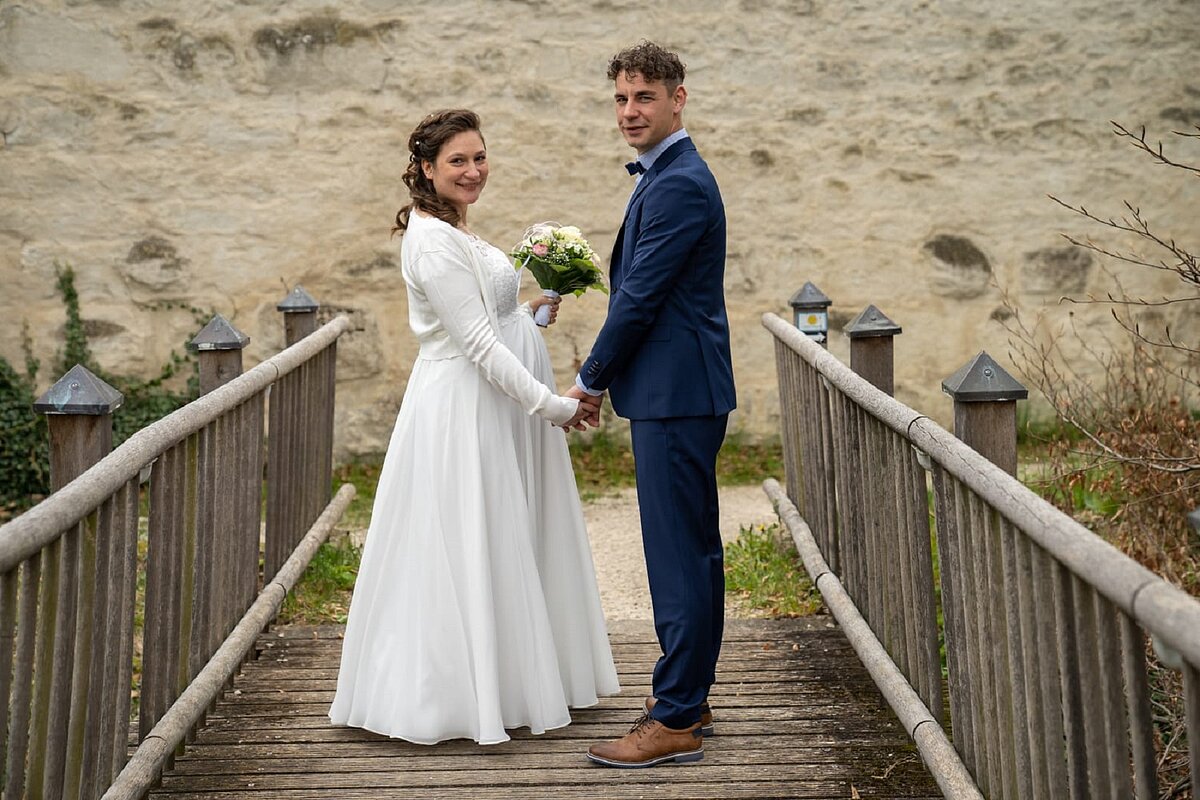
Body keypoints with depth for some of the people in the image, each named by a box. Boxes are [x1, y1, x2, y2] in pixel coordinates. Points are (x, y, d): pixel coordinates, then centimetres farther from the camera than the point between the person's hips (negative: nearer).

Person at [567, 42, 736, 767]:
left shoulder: (680, 185, -16)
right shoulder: (668, 177, 18)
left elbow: (640, 298, -17)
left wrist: (589, 382, -6)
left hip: (676, 394, -11)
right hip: (678, 392, 11)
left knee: (680, 553, -6)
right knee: (693, 549, 16)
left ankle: (675, 722, 2)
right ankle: (690, 699, 27)